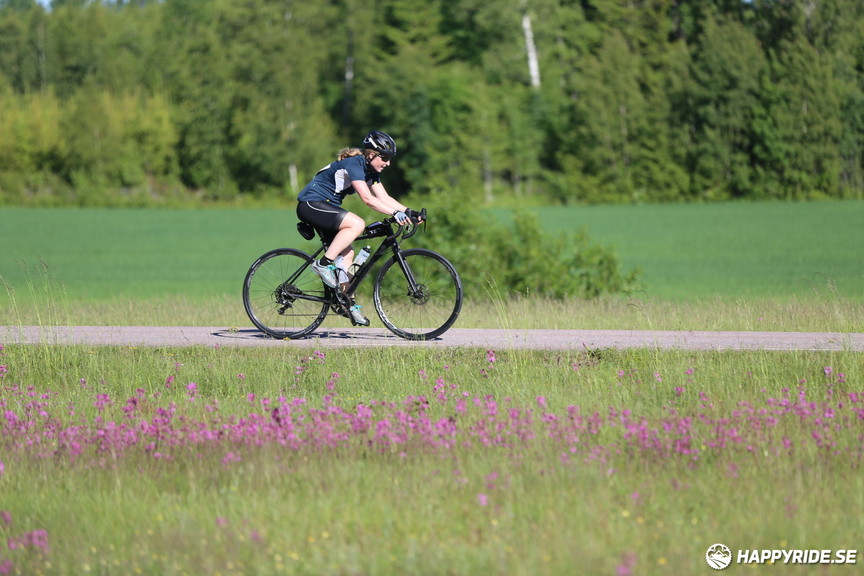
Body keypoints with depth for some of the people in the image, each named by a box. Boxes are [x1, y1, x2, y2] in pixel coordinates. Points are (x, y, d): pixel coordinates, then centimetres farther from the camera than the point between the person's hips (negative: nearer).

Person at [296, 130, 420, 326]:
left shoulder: (371, 170, 8)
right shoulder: (353, 164, -21)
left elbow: (384, 198, 4)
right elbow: (367, 199, -30)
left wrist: (409, 212, -9)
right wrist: (395, 213, -36)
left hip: (325, 207, 10)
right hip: (311, 205, -10)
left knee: (347, 253, 2)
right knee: (357, 224, -26)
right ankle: (323, 263, -21)